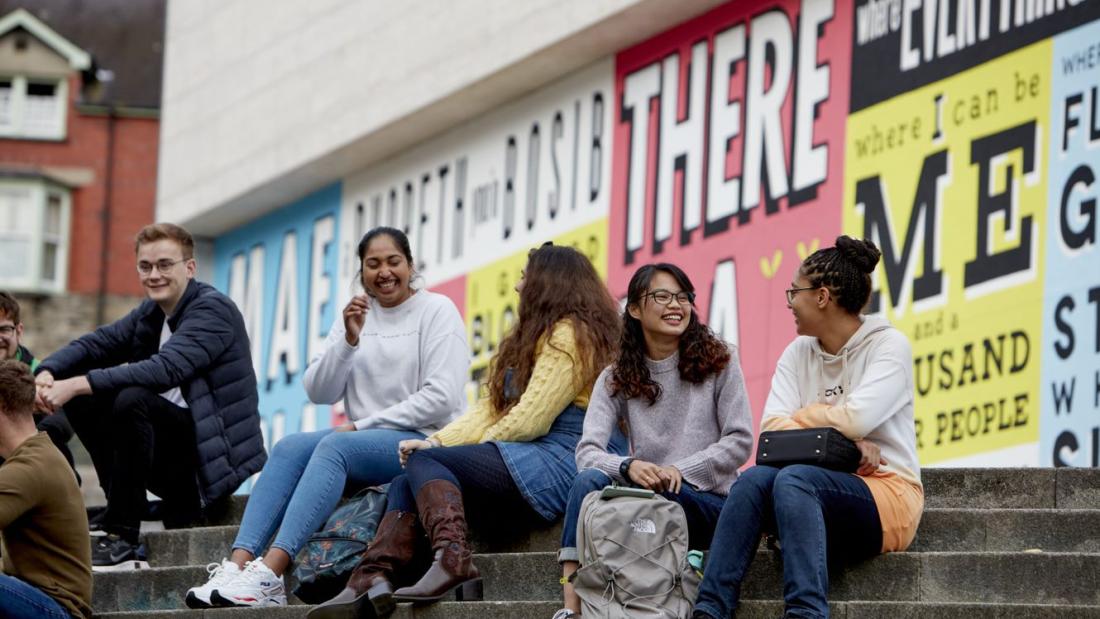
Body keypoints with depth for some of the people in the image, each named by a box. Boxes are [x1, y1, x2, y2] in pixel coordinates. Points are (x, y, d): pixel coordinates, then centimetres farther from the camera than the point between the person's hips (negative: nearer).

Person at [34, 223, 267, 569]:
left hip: (215, 454, -8)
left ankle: (122, 536, -23)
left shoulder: (213, 310, -12)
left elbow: (165, 369, -27)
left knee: (132, 399, -30)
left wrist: (78, 384, -31)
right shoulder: (150, 313, 14)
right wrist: (47, 373, -15)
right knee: (83, 401, -1)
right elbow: (94, 344, 8)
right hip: (175, 455, 8)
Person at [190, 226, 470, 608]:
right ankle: (237, 566, -37)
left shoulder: (436, 311, -1)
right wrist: (349, 340, -10)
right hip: (363, 441, 6)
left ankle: (269, 575, -45)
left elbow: (442, 397, -12)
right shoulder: (356, 315, 15)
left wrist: (363, 425, -13)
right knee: (291, 447, -22)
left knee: (334, 446, -32)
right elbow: (318, 392, 7)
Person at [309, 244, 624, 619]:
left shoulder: (568, 335, -5)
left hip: (553, 465, -10)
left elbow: (530, 420, -14)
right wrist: (439, 441, 2)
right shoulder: (537, 336, 27)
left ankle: (452, 560, -39)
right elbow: (492, 409, 19)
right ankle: (373, 579, -23)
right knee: (406, 485, -2)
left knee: (425, 462, -18)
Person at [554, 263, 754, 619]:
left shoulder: (718, 362, 4)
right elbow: (587, 451, -5)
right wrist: (628, 466, -27)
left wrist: (680, 470, -17)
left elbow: (740, 442, -2)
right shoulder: (616, 379, 9)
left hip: (707, 500, -2)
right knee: (589, 481, -29)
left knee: (656, 492, -35)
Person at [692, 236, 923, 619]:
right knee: (755, 479, -27)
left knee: (793, 479, -33)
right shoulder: (798, 354, 14)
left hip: (888, 494, -5)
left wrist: (801, 418, -2)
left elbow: (857, 416, -19)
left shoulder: (888, 345, -3)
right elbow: (772, 428, -2)